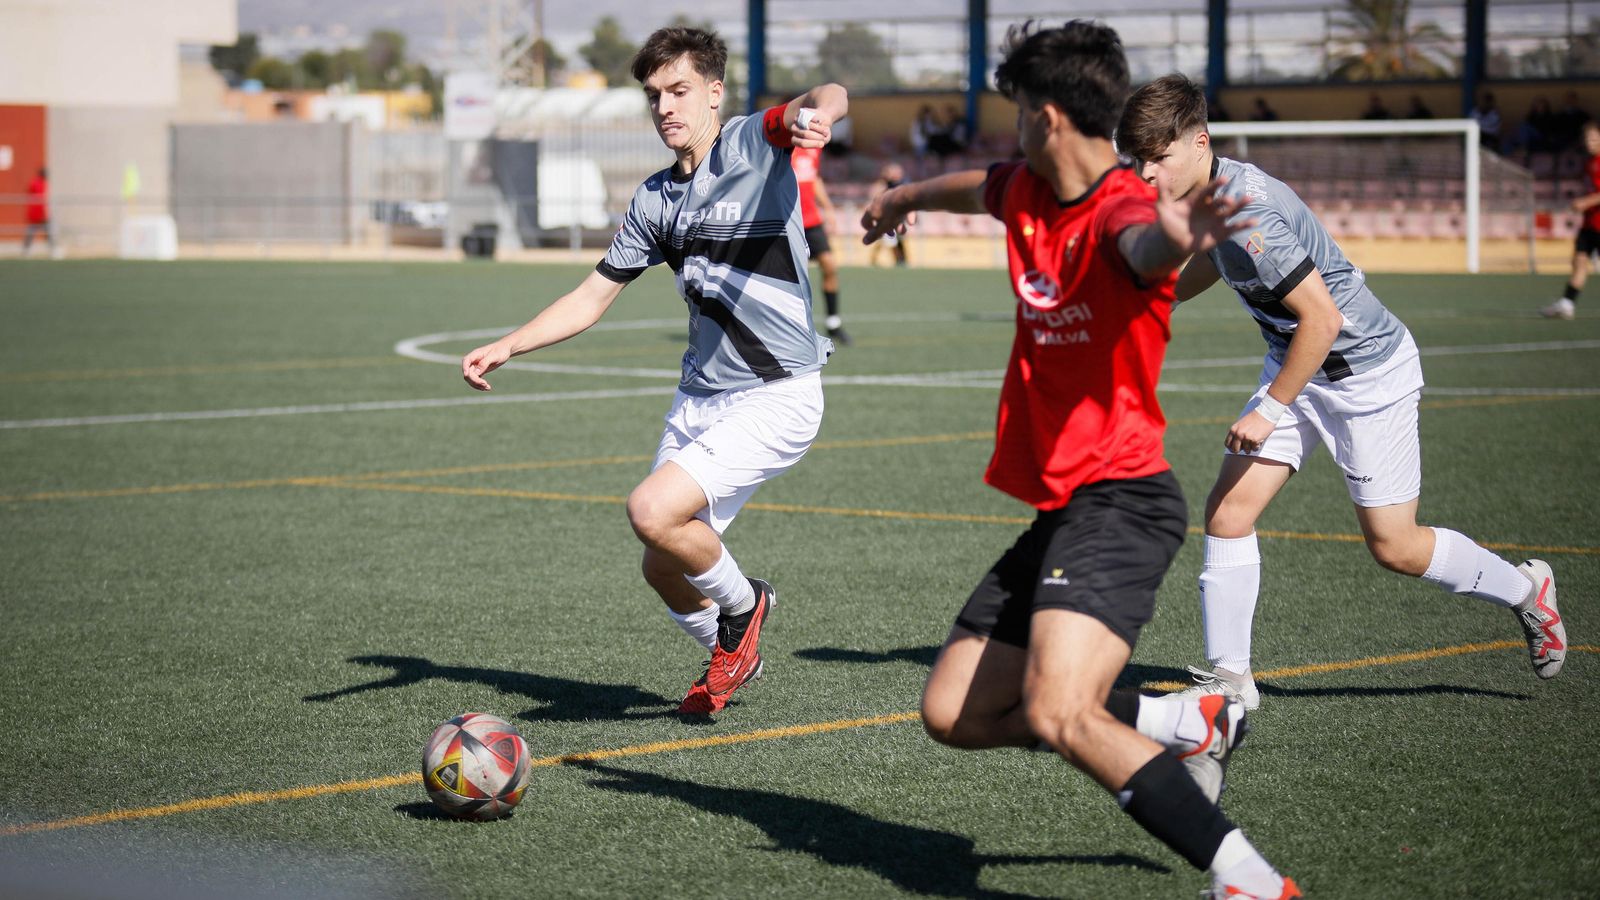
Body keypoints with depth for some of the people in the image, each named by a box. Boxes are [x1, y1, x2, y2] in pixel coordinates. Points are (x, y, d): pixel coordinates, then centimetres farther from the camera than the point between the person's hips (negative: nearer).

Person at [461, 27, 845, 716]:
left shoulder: (753, 144, -9)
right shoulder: (655, 200, 9)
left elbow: (830, 97, -30)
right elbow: (593, 296, 15)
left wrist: (816, 111, -55)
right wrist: (506, 347, 4)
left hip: (776, 397, -7)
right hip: (699, 395, 7)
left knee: (652, 512, -22)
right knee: (664, 570, 11)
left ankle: (741, 606, 6)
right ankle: (730, 655, 40)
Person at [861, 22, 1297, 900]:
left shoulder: (1122, 209, -16)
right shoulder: (1028, 193, 11)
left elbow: (1144, 248, -42)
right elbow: (977, 186, 35)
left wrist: (1174, 237, -66)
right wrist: (903, 197, 55)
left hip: (1117, 503, -10)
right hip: (1060, 510, 10)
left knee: (1058, 713, -29)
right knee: (952, 712, 11)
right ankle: (1186, 724, 19)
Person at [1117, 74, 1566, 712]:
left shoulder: (1248, 214, -31)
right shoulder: (1212, 190, -3)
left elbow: (1322, 320, -30)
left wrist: (1269, 410, -23)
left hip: (1366, 368, -8)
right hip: (1299, 367, 8)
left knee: (1394, 547, 3)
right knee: (1227, 512, -5)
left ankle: (1524, 590, 28)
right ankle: (1229, 679, 3)